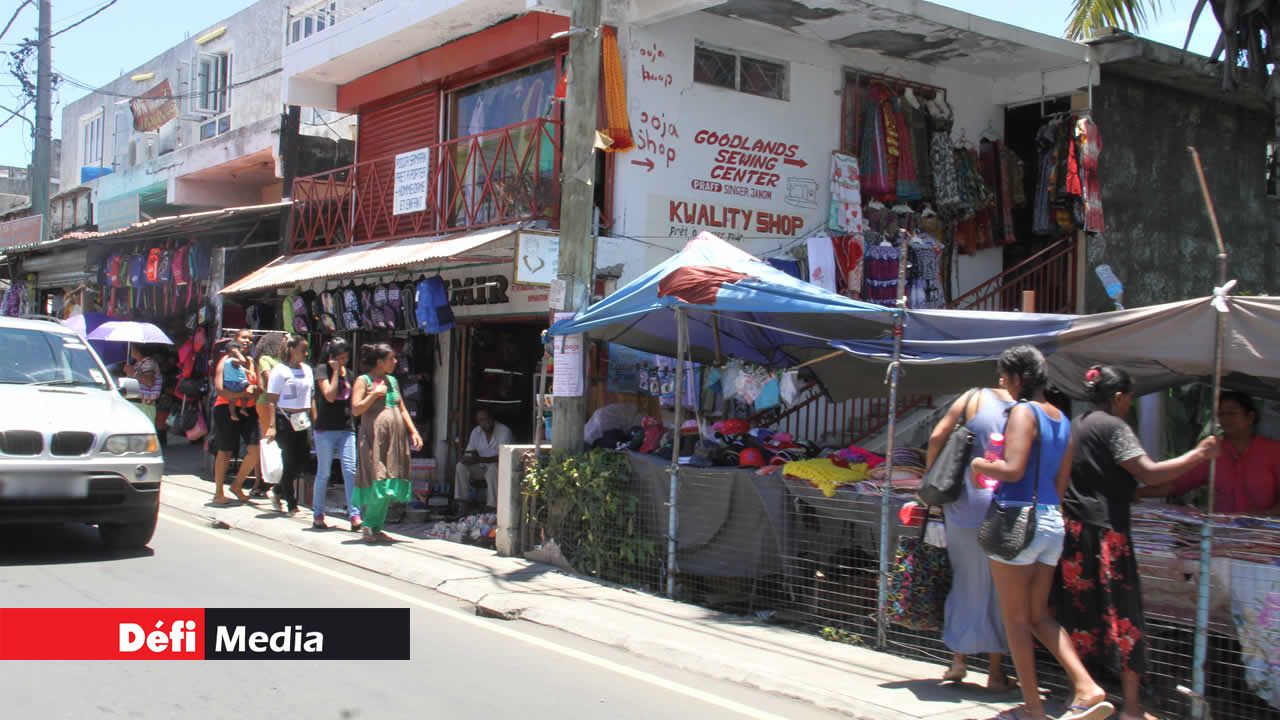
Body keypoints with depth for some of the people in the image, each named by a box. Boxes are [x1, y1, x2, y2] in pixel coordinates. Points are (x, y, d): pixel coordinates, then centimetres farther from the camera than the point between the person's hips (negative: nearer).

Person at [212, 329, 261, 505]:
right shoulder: (226, 361, -2)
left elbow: (259, 388, 16)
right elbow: (219, 388, -12)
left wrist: (255, 391, -7)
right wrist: (242, 394, -20)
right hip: (227, 409, -5)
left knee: (255, 450, -7)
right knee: (225, 452, 1)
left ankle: (237, 485, 13)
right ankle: (218, 493, 13)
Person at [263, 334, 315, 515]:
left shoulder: (307, 370, 12)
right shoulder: (280, 371, -6)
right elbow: (272, 400, -9)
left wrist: (315, 420, 11)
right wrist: (272, 426, -16)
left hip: (303, 421, 6)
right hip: (285, 420, -6)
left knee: (302, 460, 1)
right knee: (290, 462, -2)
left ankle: (278, 492, 22)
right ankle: (291, 504, 9)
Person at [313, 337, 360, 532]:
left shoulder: (347, 372, 14)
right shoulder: (322, 369, -4)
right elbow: (330, 395, -16)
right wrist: (336, 371, -11)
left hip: (346, 429, 5)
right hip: (326, 429, -4)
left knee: (350, 471, -6)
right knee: (324, 473, 3)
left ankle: (354, 515, -7)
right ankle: (318, 515, 14)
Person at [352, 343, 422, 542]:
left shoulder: (392, 381, 17)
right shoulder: (364, 380, -2)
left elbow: (402, 409, 20)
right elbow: (355, 410, -11)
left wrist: (413, 432, 11)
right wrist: (374, 394, -15)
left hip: (395, 439, 7)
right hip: (373, 439, -6)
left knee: (390, 485, 6)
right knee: (377, 483, -11)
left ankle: (376, 527, 14)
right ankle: (368, 525, 4)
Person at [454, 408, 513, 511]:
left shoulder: (504, 431, -17)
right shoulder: (476, 432, 2)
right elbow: (469, 452, 5)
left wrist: (480, 459, -34)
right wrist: (467, 458, -22)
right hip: (481, 467, 6)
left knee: (493, 468, -38)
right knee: (461, 466, -17)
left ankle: (492, 507, -38)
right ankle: (462, 502, -16)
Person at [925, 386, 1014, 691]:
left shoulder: (973, 398, -1)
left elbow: (937, 437, -5)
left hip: (965, 504, 1)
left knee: (965, 580, 16)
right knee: (999, 589, 9)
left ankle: (959, 658, 19)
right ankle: (996, 671, 14)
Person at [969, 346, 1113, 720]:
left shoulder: (1023, 411, -12)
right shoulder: (1061, 419, 14)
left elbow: (1013, 469, -22)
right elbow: (1061, 483, 16)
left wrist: (979, 464, -5)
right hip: (1052, 521, 8)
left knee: (1015, 618, 3)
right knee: (1040, 615, 16)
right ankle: (1087, 689, 3)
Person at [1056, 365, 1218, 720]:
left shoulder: (1076, 426, 15)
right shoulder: (1113, 426, -10)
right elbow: (1149, 474, -17)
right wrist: (1198, 455, -11)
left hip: (1073, 531, 8)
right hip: (1104, 530, -8)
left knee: (1079, 609, 12)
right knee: (1121, 612, -2)